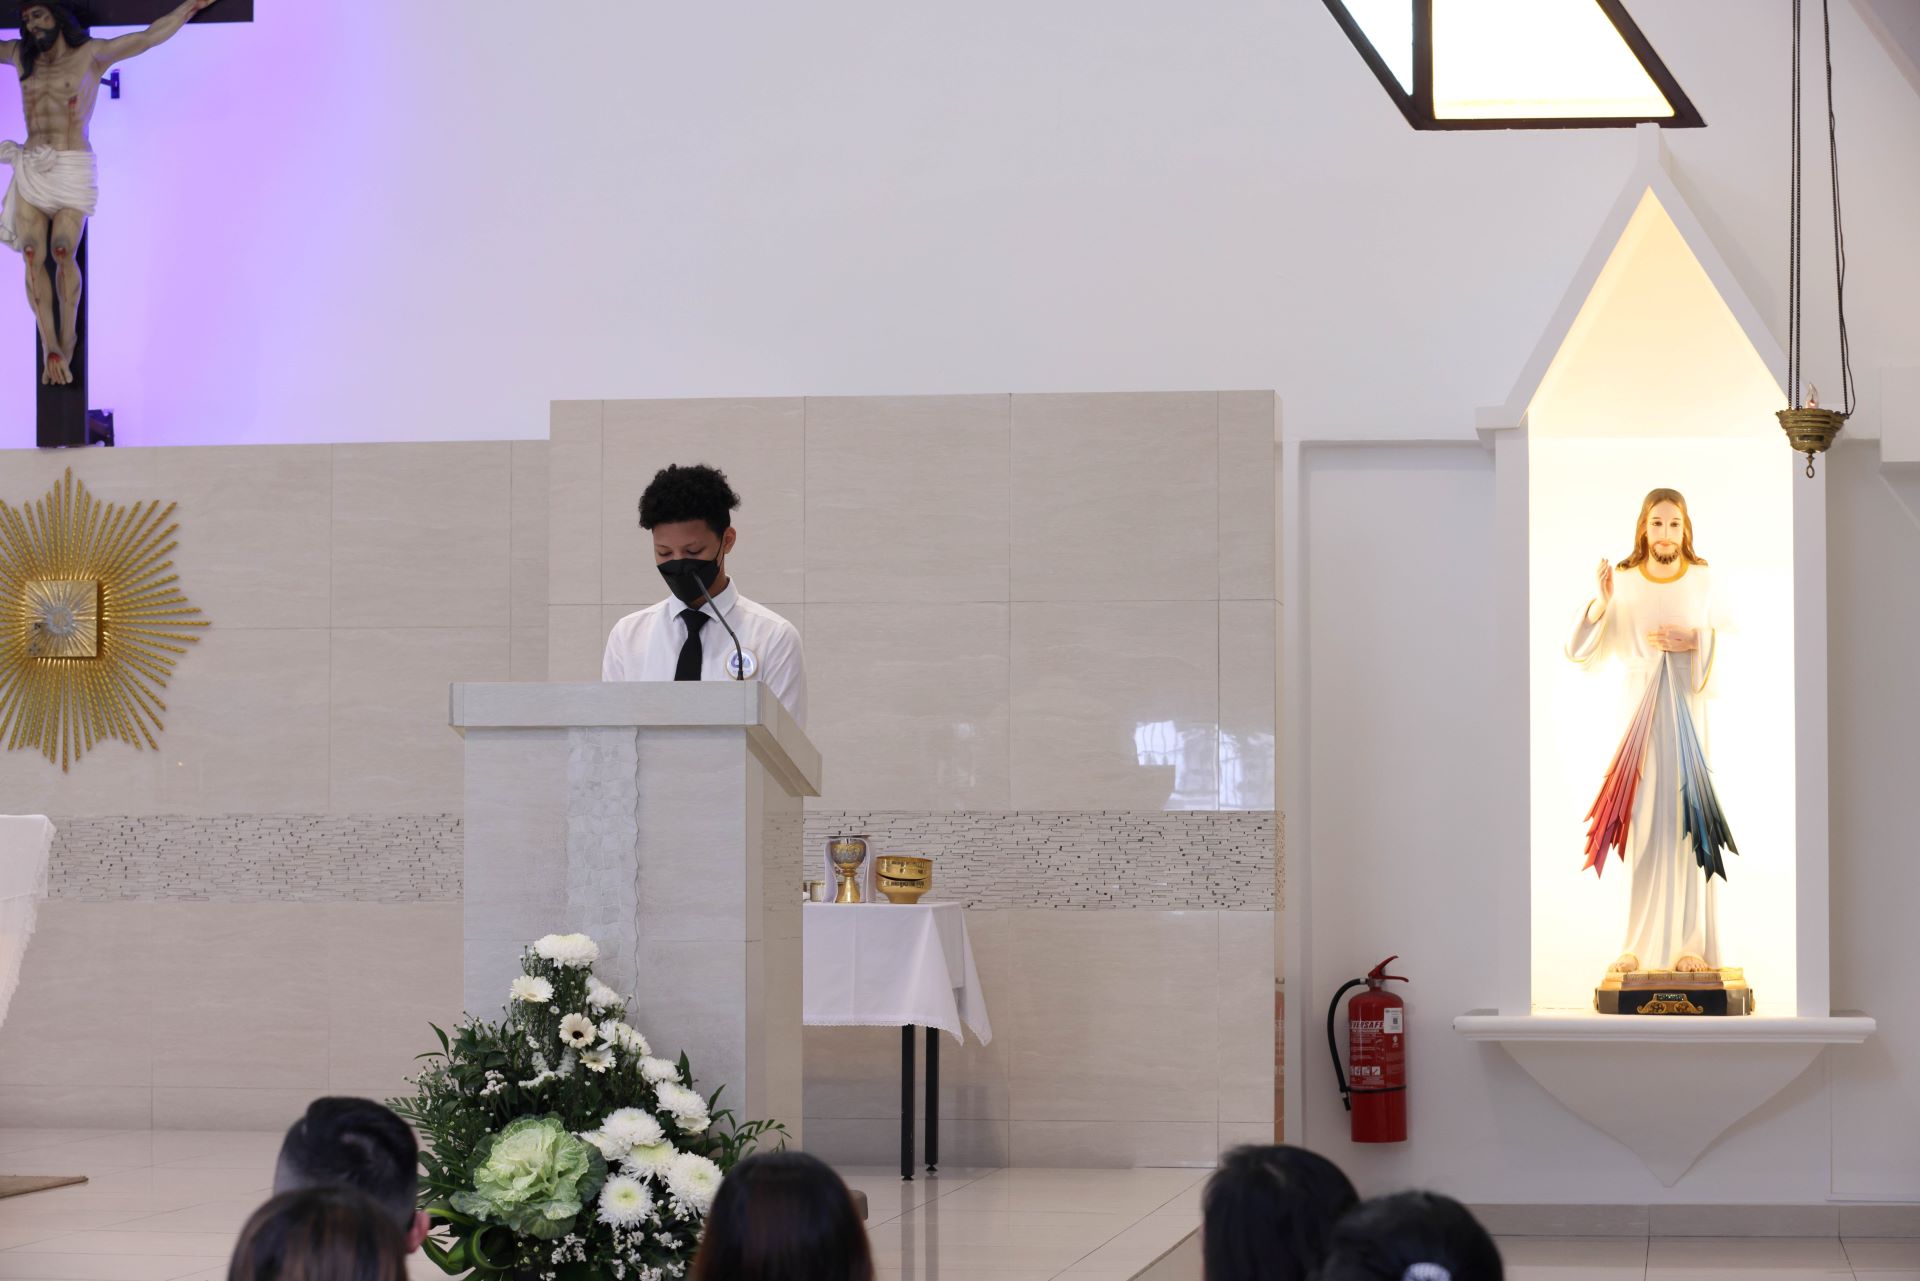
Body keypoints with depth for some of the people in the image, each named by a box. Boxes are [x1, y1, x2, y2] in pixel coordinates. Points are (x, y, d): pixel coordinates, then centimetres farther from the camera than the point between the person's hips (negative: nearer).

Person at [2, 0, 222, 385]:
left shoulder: (91, 55, 4)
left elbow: (148, 38, 1)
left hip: (72, 169, -3)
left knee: (63, 252, -18)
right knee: (33, 256, -12)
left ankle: (67, 339, -3)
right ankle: (51, 348, -12)